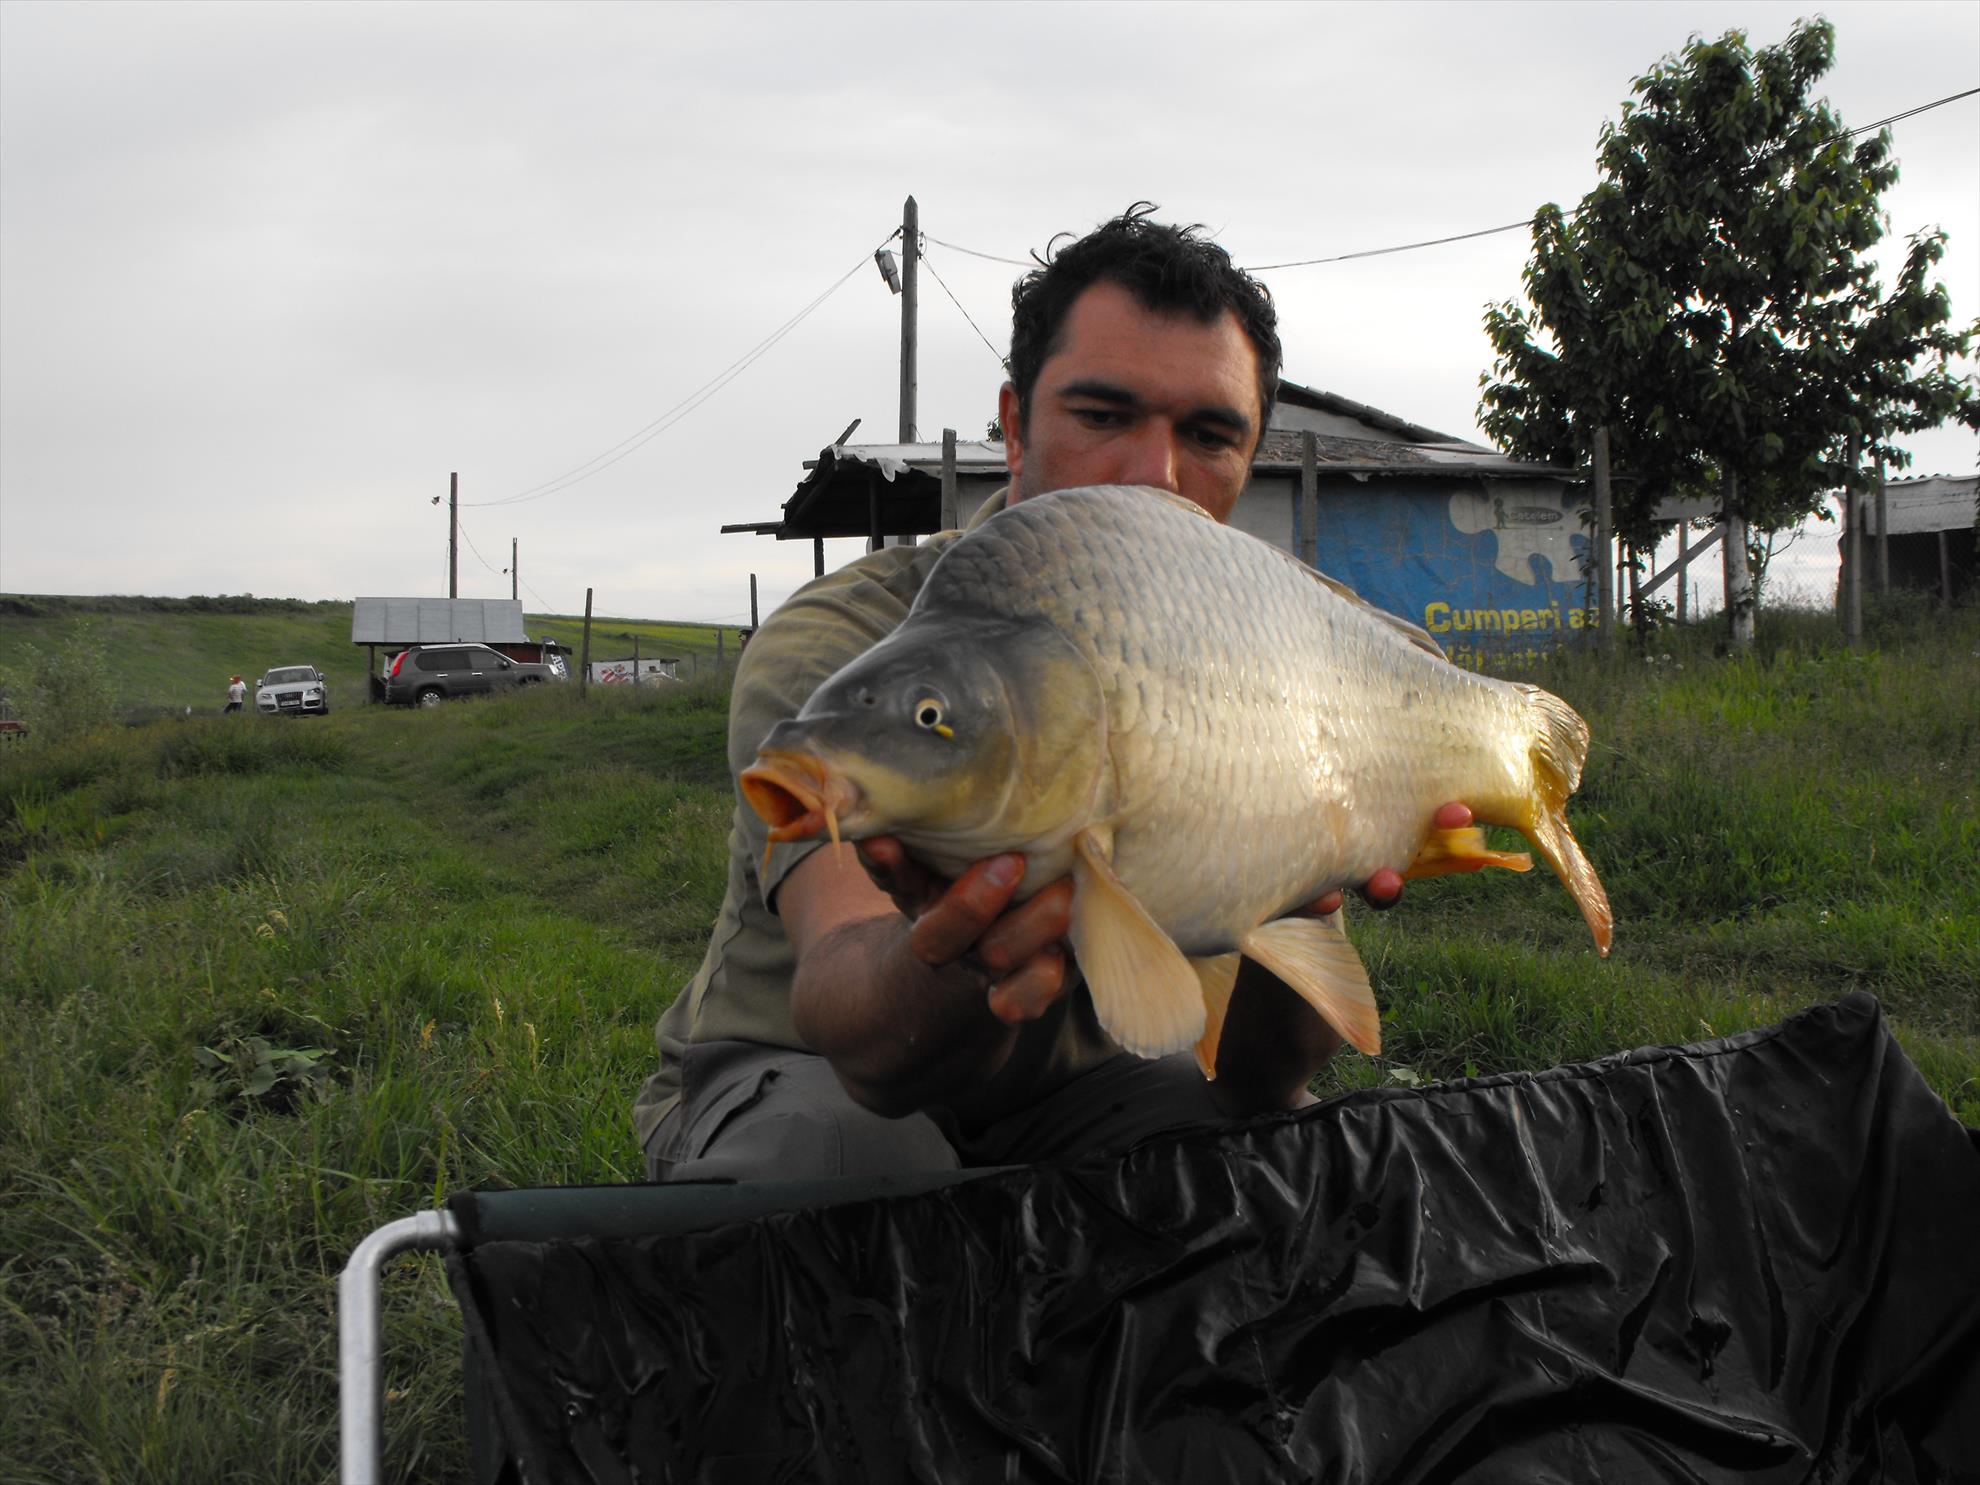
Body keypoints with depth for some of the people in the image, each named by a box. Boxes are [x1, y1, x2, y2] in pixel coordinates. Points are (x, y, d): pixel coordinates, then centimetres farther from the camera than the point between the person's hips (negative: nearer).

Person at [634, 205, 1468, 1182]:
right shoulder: (829, 650, -23)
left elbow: (1260, 1076, -19)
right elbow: (849, 1034, -40)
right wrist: (950, 962, -64)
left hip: (1064, 1083, 4)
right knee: (831, 1149, -37)